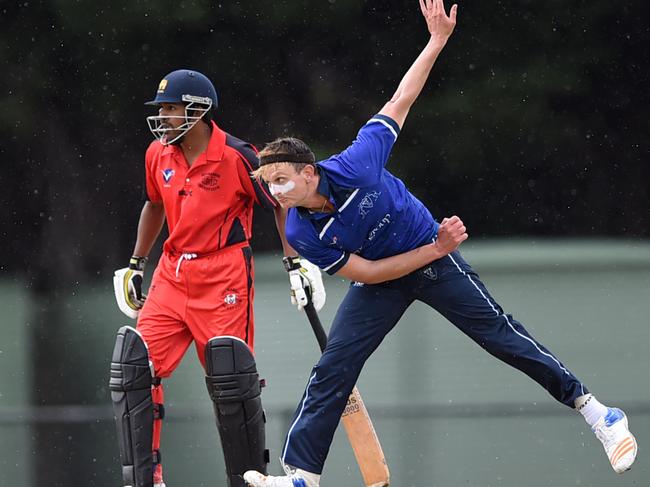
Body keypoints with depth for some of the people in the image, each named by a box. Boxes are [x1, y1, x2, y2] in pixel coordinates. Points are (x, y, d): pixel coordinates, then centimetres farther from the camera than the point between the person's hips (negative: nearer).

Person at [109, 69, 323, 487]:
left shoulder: (237, 157, -13)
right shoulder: (158, 155, 6)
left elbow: (281, 203, -2)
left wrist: (298, 262, -6)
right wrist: (136, 264, 23)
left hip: (224, 277, -6)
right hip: (172, 275, 6)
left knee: (230, 381, -9)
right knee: (132, 368, -5)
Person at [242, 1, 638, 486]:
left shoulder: (354, 165, -29)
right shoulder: (302, 235, -21)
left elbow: (399, 103, -17)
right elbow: (364, 272, -16)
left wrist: (437, 40, -20)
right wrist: (433, 251, -22)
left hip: (434, 258, -2)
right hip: (380, 281, 2)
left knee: (502, 335, 0)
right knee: (332, 368, -9)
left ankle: (597, 413, 9)